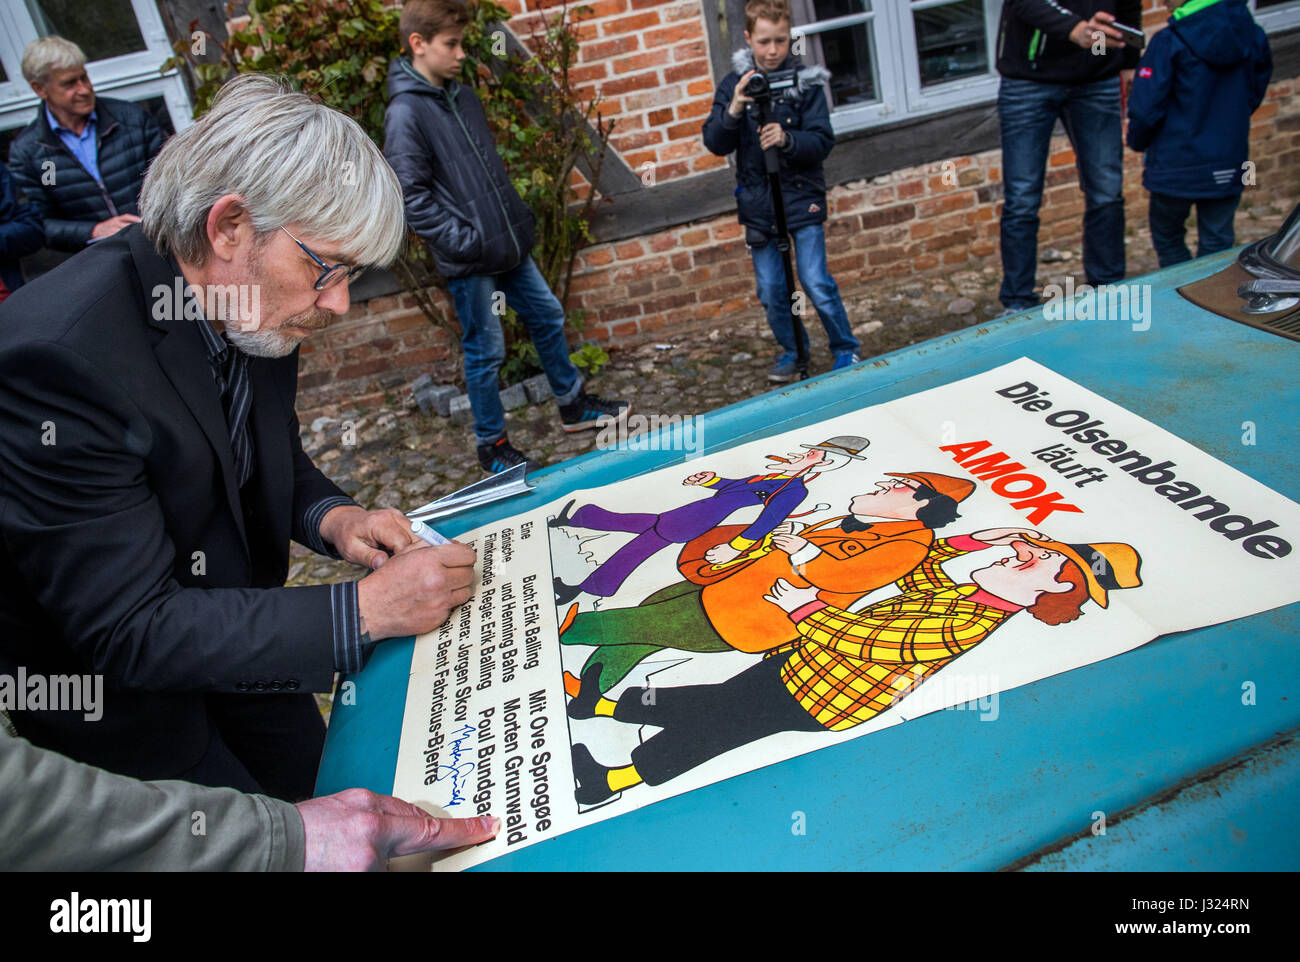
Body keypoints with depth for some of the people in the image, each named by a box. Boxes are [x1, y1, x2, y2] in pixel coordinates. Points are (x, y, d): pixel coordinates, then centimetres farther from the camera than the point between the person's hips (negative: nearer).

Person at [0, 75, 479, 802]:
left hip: (228, 626, 6)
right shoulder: (63, 352, -34)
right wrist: (366, 609, -32)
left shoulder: (252, 305, -11)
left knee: (321, 792, 19)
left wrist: (328, 517, -13)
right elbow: (129, 632, -31)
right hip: (113, 692, -6)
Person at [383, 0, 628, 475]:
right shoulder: (405, 114, -14)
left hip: (509, 244, 8)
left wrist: (519, 217, 13)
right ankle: (492, 445, 18)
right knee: (486, 350, 2)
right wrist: (465, 241, -20)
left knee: (547, 316, 16)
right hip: (469, 259, -8)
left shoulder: (462, 95, 11)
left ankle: (574, 405, 34)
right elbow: (413, 198, -18)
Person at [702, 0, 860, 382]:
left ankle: (845, 349, 13)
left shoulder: (806, 81, -4)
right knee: (770, 289, 6)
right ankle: (791, 348, 28)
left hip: (801, 196, -2)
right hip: (757, 202, 3)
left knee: (816, 283, -7)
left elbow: (822, 142, -8)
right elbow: (716, 144, -3)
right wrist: (733, 111, -22)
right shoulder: (734, 84, 1)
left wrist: (787, 139, -27)